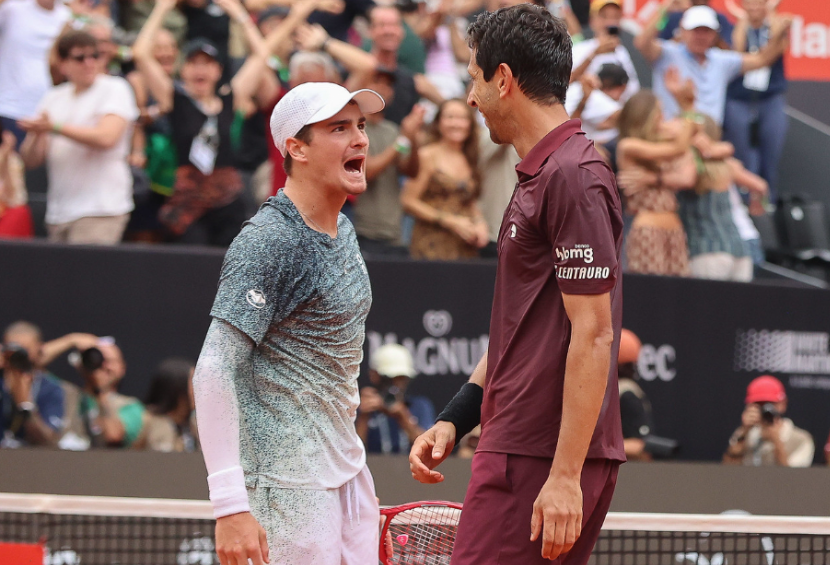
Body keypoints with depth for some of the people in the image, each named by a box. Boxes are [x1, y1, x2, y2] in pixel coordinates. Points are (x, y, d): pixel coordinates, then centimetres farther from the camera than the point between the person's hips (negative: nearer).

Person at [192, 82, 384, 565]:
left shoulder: (342, 230, 12)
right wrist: (230, 505, -28)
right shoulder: (268, 243, -16)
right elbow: (215, 368, -22)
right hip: (290, 483, -9)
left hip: (349, 469, 9)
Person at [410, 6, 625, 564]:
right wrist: (454, 420, 20)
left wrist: (565, 476, -22)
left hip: (544, 462, -10)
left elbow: (593, 335, -19)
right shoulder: (537, 177, 19)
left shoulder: (573, 177, -14)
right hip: (521, 447, 10)